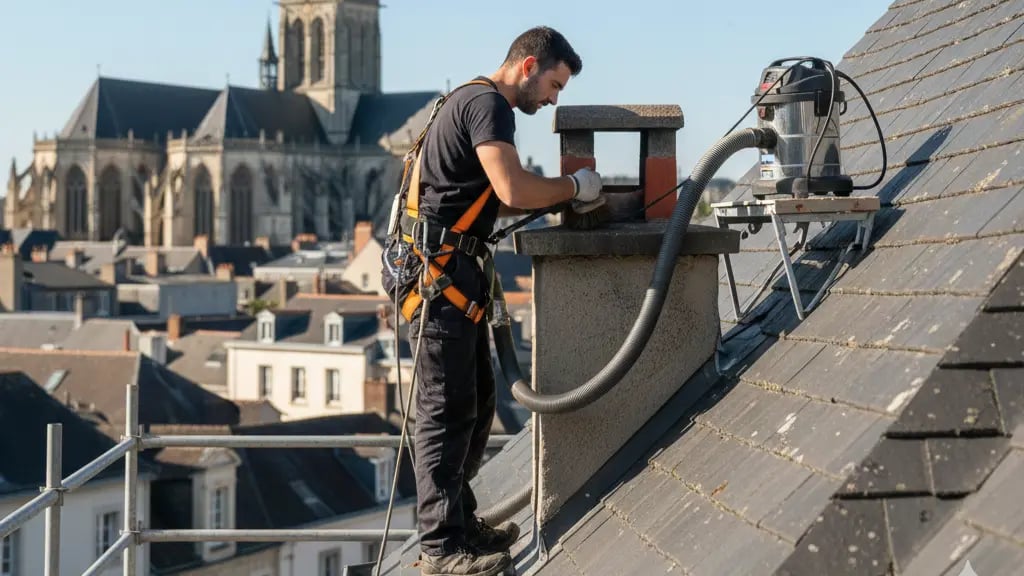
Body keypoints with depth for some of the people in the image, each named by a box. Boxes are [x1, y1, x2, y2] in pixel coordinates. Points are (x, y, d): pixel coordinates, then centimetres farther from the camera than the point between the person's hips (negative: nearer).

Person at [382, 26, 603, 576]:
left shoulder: (474, 100, 21)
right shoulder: (488, 103, -12)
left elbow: (496, 198, 19)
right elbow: (514, 190, -24)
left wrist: (558, 196, 8)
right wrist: (574, 186, -8)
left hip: (454, 269, 11)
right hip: (438, 269, -11)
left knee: (475, 402, 15)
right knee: (447, 409, -8)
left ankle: (460, 522, 24)